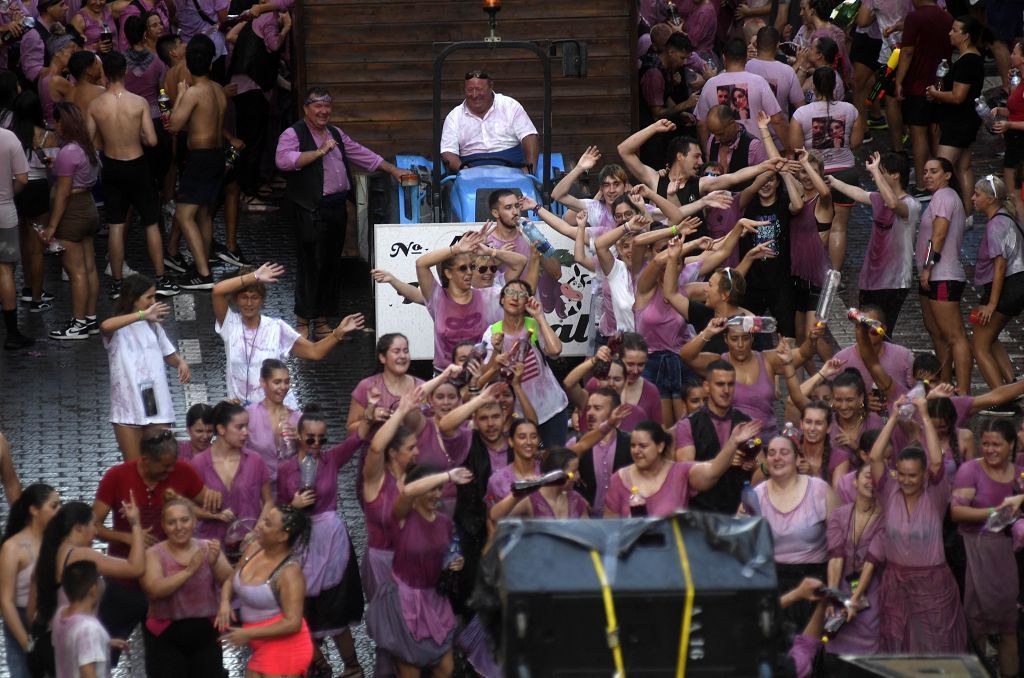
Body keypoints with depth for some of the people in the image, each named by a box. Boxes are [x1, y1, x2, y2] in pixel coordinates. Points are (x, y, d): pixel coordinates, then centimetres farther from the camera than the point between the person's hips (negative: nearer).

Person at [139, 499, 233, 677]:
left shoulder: (207, 548, 5)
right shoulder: (154, 554, -4)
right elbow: (154, 589, -19)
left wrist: (215, 562, -23)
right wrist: (189, 570, -24)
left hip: (205, 632, 3)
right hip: (166, 635, -3)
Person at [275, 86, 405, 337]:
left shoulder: (336, 134, 19)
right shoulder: (293, 135, -6)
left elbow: (361, 154, 26)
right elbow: (284, 160, -24)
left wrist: (393, 170, 23)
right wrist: (320, 151, -22)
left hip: (338, 209, 8)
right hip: (312, 211, -8)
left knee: (331, 264, 9)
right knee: (311, 265, -8)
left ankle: (321, 322, 16)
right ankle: (302, 322, -1)